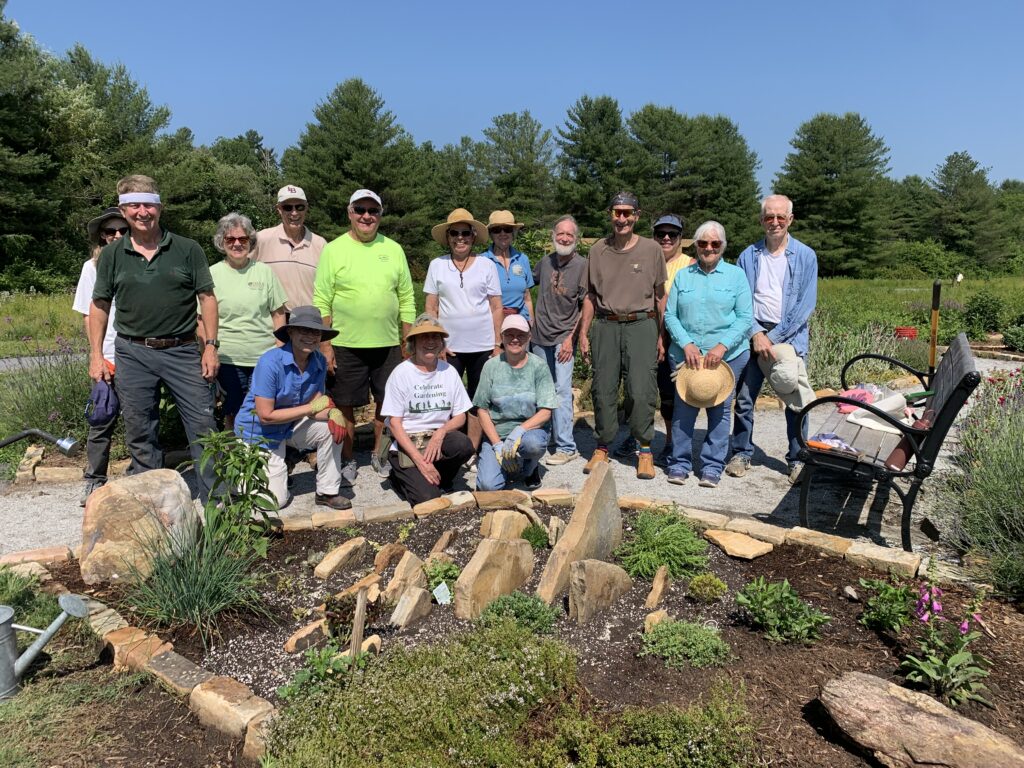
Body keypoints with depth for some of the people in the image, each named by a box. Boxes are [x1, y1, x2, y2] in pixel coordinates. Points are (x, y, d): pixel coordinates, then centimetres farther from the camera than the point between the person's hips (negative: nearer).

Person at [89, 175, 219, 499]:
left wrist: (211, 346, -5)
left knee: (203, 425, -2)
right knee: (140, 435, 9)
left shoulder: (187, 249, 1)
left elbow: (207, 298, 2)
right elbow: (99, 305, 10)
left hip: (183, 351, -1)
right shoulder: (112, 254, 5)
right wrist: (96, 355, 4)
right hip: (132, 353, 2)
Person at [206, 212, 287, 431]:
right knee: (233, 415, 6)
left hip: (265, 357, 1)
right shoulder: (212, 274, 2)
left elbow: (278, 314, 8)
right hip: (228, 358, -1)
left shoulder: (264, 271, 6)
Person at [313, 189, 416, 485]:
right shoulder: (333, 250, -1)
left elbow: (406, 299, 10)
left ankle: (379, 454, 30)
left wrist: (408, 342, 6)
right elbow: (321, 303, -3)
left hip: (388, 345, 3)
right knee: (345, 405, 7)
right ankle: (348, 460, 24)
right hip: (345, 346, -2)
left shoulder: (393, 249, 7)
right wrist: (325, 346, -8)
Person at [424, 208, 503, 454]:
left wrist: (497, 344, 1)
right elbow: (431, 309, 6)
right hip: (448, 348, 0)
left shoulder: (487, 265, 3)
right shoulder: (437, 265, 4)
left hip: (482, 346, 0)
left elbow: (496, 308, 4)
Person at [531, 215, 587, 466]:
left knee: (562, 390, -11)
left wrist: (572, 337, -13)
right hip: (540, 335, 5)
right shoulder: (545, 262, 7)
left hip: (565, 337, -5)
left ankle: (566, 447, -6)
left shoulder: (582, 266, -7)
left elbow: (586, 307, -8)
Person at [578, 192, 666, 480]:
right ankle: (602, 447, 18)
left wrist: (661, 336, 4)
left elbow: (660, 296, 8)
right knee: (603, 390, 4)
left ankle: (645, 450, 8)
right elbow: (590, 295, 14)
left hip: (641, 326, -2)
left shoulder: (651, 250, 4)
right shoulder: (598, 250, 9)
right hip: (605, 326, 2)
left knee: (641, 391, -6)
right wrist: (583, 333, 9)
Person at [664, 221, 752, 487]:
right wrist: (686, 344, -9)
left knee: (720, 410, 3)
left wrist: (722, 346, -13)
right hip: (686, 353, 1)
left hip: (726, 354, -1)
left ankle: (712, 467, 14)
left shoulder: (736, 275, 6)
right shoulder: (682, 276, 11)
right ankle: (680, 463, 12)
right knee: (682, 409, -1)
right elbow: (669, 315, 6)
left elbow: (745, 317, 0)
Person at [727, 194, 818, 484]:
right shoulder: (749, 256, 5)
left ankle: (797, 459, 15)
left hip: (791, 337, -1)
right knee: (744, 398, 3)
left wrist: (775, 336, -11)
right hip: (754, 335, 1)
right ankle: (742, 453, 18)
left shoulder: (805, 256, 1)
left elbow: (806, 304, -4)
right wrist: (756, 334, -11)